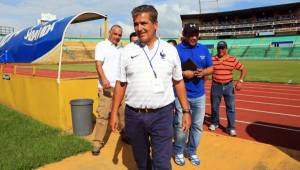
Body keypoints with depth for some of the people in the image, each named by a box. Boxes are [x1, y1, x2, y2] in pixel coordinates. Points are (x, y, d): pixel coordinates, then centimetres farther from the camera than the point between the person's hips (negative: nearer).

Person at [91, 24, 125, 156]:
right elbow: (98, 64, -13)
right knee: (103, 114, -7)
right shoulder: (102, 46, -2)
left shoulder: (119, 49, 18)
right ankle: (97, 143, 2)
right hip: (106, 87, -6)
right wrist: (104, 79, -29)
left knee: (123, 112, 11)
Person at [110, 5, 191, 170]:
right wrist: (114, 113, 3)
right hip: (133, 115, 2)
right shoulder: (127, 51, 0)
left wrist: (186, 111, 4)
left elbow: (178, 82, 5)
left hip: (162, 114, -1)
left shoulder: (170, 50, 0)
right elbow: (121, 84, 4)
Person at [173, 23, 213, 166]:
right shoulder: (176, 50, -7)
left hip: (199, 95, 4)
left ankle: (191, 152, 31)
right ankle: (179, 152, 27)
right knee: (180, 125, 6)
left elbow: (211, 68, 10)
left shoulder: (204, 49, 6)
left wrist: (203, 72, -11)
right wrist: (183, 73, -22)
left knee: (197, 126, 12)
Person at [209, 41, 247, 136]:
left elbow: (243, 69, 2)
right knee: (214, 106, 12)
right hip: (216, 86, 0)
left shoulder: (233, 60, -2)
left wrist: (240, 81, -9)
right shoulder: (212, 60, -4)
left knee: (231, 107, 2)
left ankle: (231, 128, 13)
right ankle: (215, 123, 33)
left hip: (228, 86, 0)